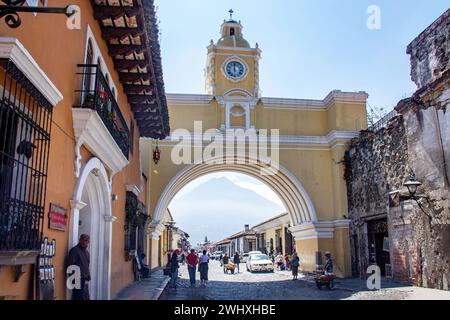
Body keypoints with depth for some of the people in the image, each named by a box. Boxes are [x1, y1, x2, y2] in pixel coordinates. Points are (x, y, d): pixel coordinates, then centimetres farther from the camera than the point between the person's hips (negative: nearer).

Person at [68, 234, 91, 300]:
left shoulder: (87, 252, 17)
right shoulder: (75, 250, -9)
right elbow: (71, 265, -15)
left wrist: (88, 277, 14)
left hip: (84, 280, 9)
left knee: (86, 297, 11)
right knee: (80, 297, -10)